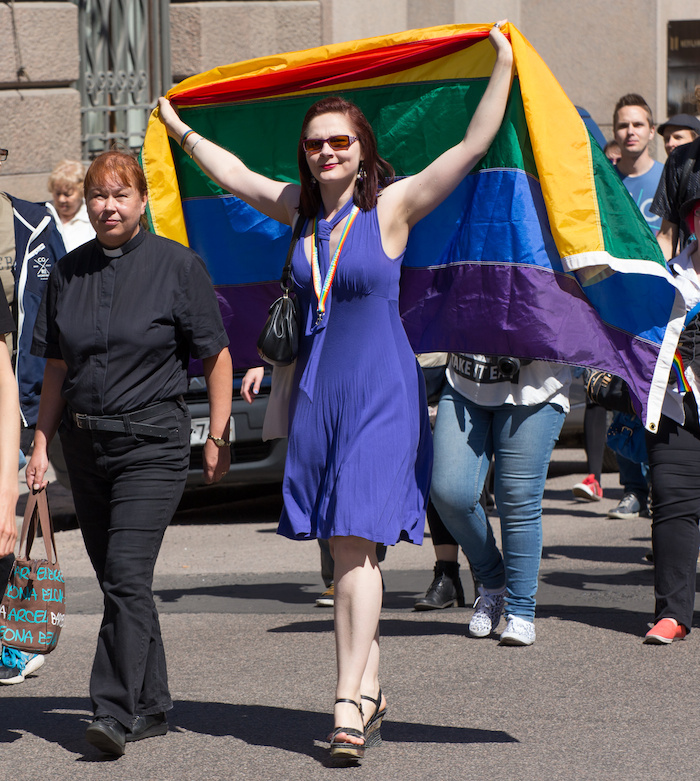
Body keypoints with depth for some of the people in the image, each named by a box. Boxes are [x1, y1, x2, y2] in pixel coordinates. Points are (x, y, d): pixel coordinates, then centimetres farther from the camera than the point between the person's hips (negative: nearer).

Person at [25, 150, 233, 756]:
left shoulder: (177, 265, -4)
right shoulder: (69, 271, 8)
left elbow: (217, 357, 0)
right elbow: (57, 367, 14)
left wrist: (218, 438, -3)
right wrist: (41, 445, 11)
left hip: (153, 442, -5)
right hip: (86, 443, 5)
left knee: (126, 575, -15)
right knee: (118, 581, 10)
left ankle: (116, 712, -17)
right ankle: (152, 708, 20)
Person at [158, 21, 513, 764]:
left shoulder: (392, 206, -3)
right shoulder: (301, 209, 10)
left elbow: (474, 144, -7)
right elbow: (234, 174, 26)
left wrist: (503, 67, -11)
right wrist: (179, 129, 34)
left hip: (380, 393, -5)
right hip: (317, 391, 5)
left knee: (355, 542, -13)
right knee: (343, 551, 7)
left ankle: (349, 701, -17)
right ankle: (369, 693, 15)